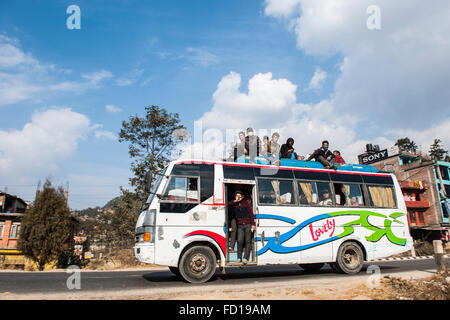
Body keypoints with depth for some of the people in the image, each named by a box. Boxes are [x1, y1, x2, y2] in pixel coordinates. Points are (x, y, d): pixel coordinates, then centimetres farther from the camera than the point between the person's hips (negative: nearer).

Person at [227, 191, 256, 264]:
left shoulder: (246, 203, 5)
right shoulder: (234, 205, 10)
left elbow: (251, 213, 3)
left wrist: (253, 224, -4)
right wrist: (235, 201, -6)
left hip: (248, 225, -1)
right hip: (240, 226, 1)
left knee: (248, 241, -3)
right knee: (240, 241, -12)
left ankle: (245, 258, 2)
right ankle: (239, 258, 0)